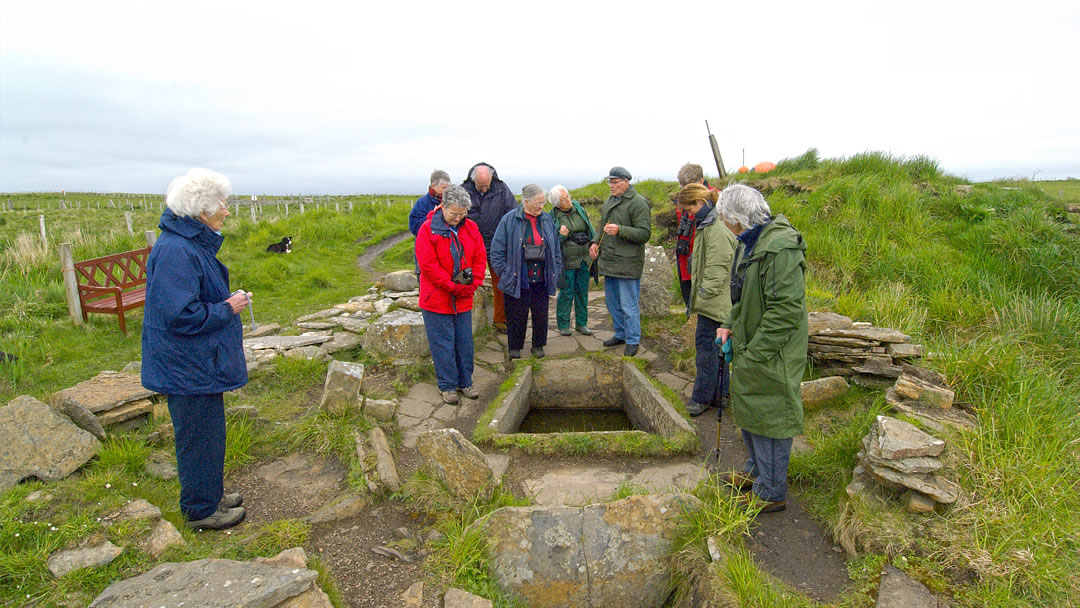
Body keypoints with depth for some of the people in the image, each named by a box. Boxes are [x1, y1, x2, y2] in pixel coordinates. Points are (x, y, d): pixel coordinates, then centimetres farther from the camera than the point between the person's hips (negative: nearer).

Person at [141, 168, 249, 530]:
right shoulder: (175, 252, -25)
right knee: (200, 435, 5)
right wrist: (228, 308, -16)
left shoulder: (195, 243, 9)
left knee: (209, 430, 22)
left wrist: (228, 301, 5)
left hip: (201, 363, 10)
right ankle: (201, 510, 22)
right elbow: (181, 315, -27)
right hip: (188, 367, -10)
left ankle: (210, 494, 39)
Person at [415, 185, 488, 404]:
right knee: (443, 344, 4)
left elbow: (480, 258, 7)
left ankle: (465, 382, 26)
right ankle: (447, 385, 17)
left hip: (464, 299, 4)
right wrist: (453, 286, -16)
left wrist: (473, 284, -7)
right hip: (437, 299, -4)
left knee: (464, 343, 12)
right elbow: (427, 265, -15)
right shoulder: (428, 229, -11)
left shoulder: (471, 228, 3)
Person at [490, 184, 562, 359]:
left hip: (541, 279, 4)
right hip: (517, 279, -4)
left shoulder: (547, 220, 7)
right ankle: (514, 347, 24)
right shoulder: (509, 220, -6)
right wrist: (504, 273, -6)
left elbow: (556, 249, 14)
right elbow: (497, 250, -4)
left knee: (541, 314, 9)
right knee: (517, 316, 6)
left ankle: (538, 345, 28)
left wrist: (556, 272, 9)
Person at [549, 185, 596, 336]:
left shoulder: (579, 209, 4)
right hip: (567, 260, -4)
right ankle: (563, 324, 15)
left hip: (584, 258, 4)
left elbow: (590, 230, 15)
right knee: (566, 292, 1)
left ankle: (581, 323, 22)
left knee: (582, 291, 10)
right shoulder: (553, 217, -7)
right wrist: (561, 236, -21)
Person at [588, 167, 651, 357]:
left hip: (627, 263, -8)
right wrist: (596, 242, 8)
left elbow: (645, 233, -17)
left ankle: (633, 341, 11)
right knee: (612, 302, 17)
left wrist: (620, 230, -27)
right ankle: (620, 334, 32)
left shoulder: (638, 203, -12)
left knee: (629, 305, -2)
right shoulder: (609, 202, 15)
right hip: (609, 261, 9)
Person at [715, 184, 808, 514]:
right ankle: (756, 472, 42)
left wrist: (754, 353, -23)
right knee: (748, 413, 22)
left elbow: (786, 309, -26)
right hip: (750, 350, 10)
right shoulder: (751, 242, 10)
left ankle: (771, 493, 19)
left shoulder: (780, 247, -23)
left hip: (771, 355, -10)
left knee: (769, 418, 3)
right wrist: (731, 325, 8)